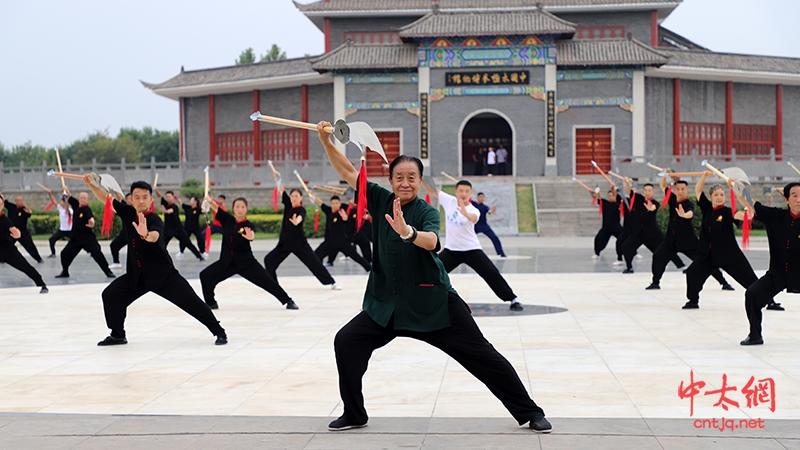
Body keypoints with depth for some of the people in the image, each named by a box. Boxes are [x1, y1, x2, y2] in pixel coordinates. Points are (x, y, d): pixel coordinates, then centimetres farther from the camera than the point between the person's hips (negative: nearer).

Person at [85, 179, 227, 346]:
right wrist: (91, 184, -7)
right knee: (110, 295, -1)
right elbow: (106, 197, 6)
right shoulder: (128, 213, -1)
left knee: (191, 302, -9)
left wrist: (145, 234, -65)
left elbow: (154, 237, -43)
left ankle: (219, 332, 4)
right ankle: (117, 335, 17)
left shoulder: (154, 220, -20)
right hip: (136, 275, 6)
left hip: (162, 274, -6)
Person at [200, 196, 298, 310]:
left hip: (246, 261, -4)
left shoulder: (248, 226, -12)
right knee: (205, 276, -3)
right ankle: (211, 302, 14)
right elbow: (216, 208, -3)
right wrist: (210, 201, -24)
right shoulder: (228, 220, 0)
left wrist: (249, 236, -58)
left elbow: (252, 236, -34)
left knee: (266, 281, -7)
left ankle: (288, 301, 3)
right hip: (227, 261, 4)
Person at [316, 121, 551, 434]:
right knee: (346, 342, -6)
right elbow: (347, 171, -1)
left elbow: (431, 242, -34)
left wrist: (407, 231, -54)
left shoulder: (427, 212, -13)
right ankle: (354, 414, 12)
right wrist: (325, 141, -13)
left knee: (481, 355, -2)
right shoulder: (381, 200, 0)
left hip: (432, 302, -4)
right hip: (386, 303, 4)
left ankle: (529, 413, 11)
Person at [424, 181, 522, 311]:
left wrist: (466, 213, -66)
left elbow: (473, 218, -43)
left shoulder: (473, 210, -17)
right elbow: (431, 190, 0)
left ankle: (513, 300, 0)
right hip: (451, 250, 3)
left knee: (492, 274, -11)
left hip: (471, 250, -3)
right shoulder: (449, 201, -5)